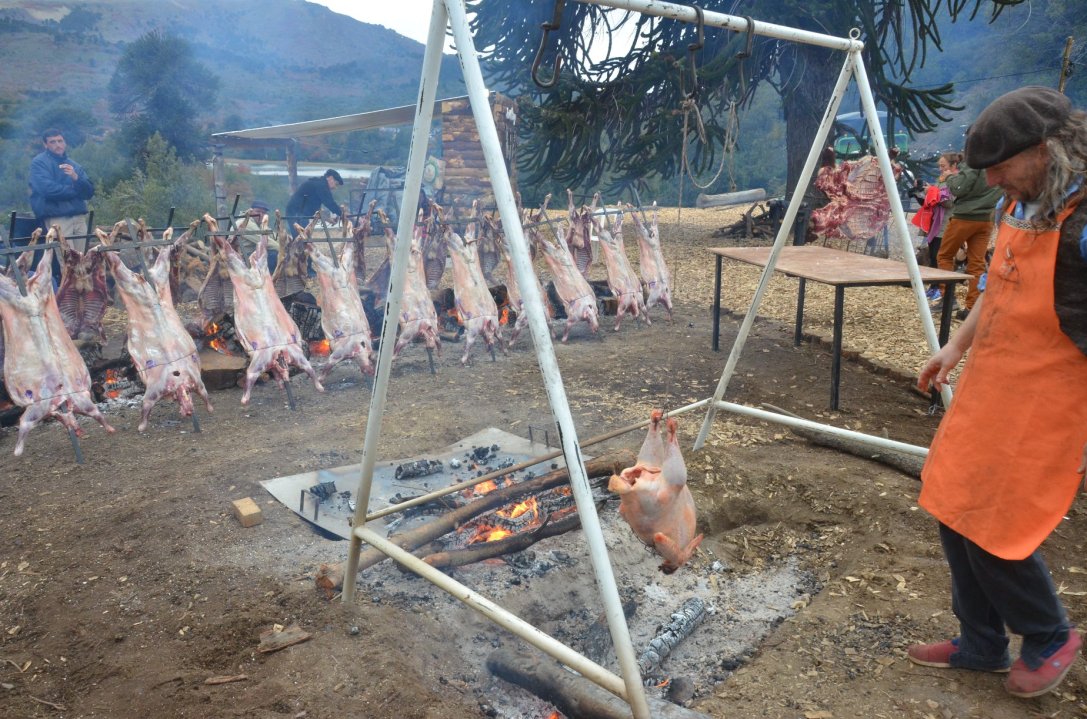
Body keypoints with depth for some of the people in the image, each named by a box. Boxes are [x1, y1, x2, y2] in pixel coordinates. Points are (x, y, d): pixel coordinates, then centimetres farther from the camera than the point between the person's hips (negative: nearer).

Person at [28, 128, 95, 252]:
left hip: (79, 217, 5)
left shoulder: (73, 165, 20)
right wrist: (75, 190, 0)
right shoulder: (39, 162, 4)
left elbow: (89, 192, 10)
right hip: (56, 217, -5)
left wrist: (76, 177, -8)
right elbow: (48, 189, -12)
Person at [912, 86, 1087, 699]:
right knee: (955, 516, 13)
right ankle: (982, 645, 33)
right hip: (983, 397, 8)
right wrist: (957, 346, 16)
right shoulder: (1020, 207, 5)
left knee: (992, 533, 1)